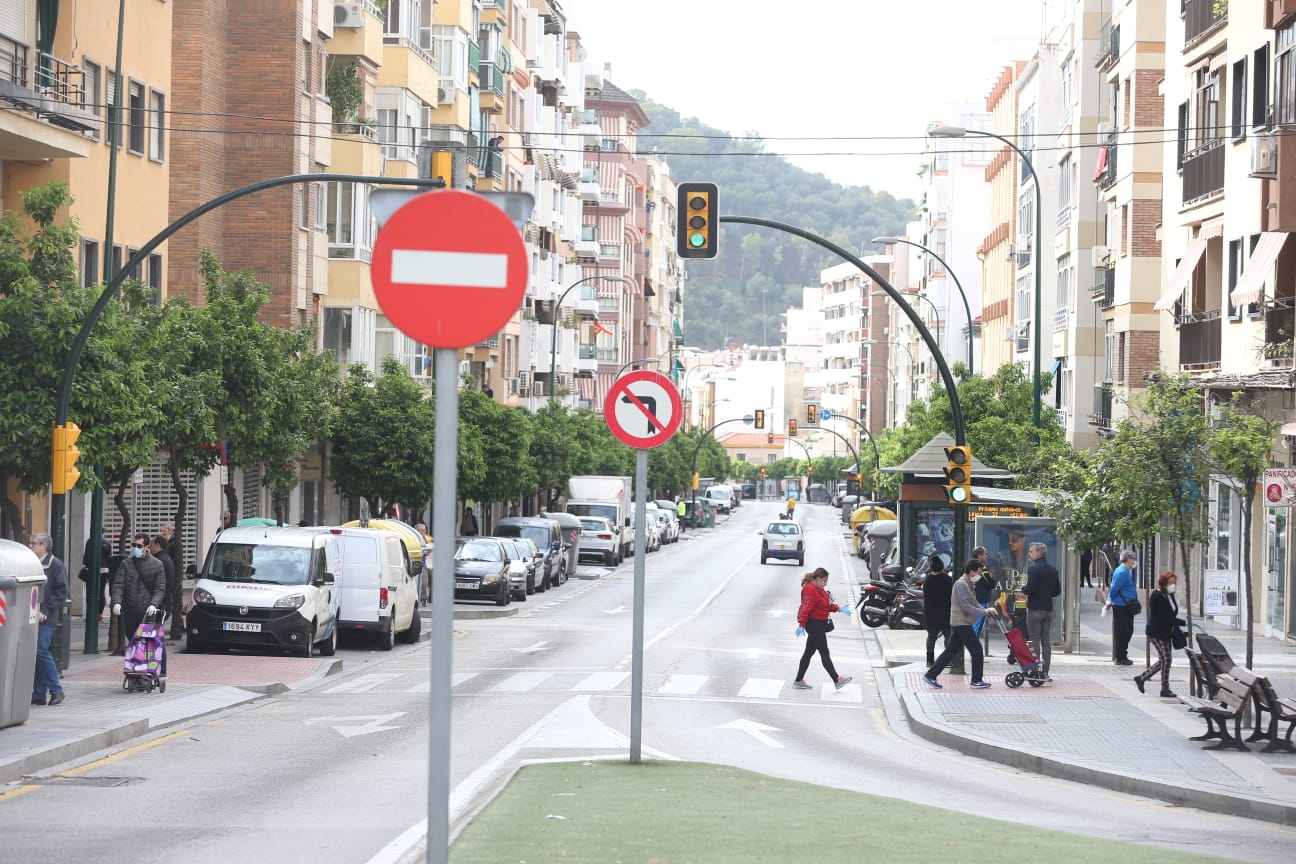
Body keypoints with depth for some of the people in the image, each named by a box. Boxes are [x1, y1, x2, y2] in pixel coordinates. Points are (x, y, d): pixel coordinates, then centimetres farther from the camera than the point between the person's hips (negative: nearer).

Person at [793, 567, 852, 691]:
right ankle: (836, 681, -3)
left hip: (819, 625, 11)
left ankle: (798, 681, 17)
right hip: (814, 624, -11)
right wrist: (801, 625, -26)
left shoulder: (819, 589, 15)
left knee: (809, 652, 13)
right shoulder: (810, 590, -17)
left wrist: (838, 609, 6)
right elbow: (805, 608, -22)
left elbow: (826, 605, 20)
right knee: (824, 653, -6)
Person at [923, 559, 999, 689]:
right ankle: (977, 680, 6)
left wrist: (986, 610, 1)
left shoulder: (969, 584, 17)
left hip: (957, 624, 10)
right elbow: (966, 607, -21)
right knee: (976, 650, -3)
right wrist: (985, 612, -18)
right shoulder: (961, 584, -16)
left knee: (951, 650, 11)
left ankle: (931, 675, 11)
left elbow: (974, 603, 18)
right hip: (962, 623, -10)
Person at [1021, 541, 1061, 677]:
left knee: (1034, 641, -3)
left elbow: (1029, 589, -20)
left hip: (1035, 609, -6)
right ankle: (1045, 671, 9)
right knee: (1047, 641, 9)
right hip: (1048, 609, 6)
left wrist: (1023, 589, 1)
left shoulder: (1033, 569, -13)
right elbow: (1057, 590, 11)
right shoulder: (1053, 570, 9)